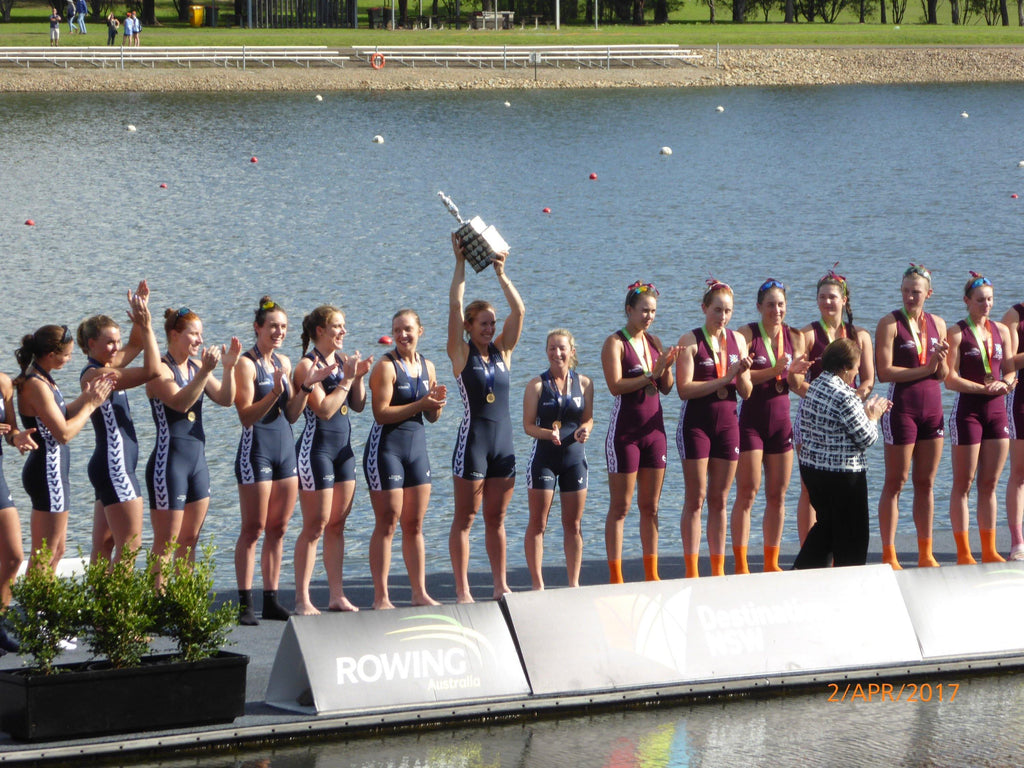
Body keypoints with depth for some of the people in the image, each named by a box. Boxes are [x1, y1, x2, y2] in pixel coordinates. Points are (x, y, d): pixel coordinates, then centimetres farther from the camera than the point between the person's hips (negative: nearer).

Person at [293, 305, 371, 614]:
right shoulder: (307, 365, -11)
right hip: (316, 447, -7)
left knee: (337, 524, 9)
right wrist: (347, 378, -15)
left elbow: (358, 406, 12)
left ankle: (337, 595, 13)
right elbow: (324, 409, -20)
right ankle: (302, 598, -2)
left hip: (343, 448, 7)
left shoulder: (342, 361, 10)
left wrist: (359, 377, -3)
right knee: (315, 525, -6)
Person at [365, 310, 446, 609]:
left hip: (417, 447, 6)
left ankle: (420, 594, 14)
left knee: (415, 525, 9)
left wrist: (437, 402, -4)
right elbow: (381, 413, -18)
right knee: (387, 525, -5)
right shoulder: (386, 366, -10)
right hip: (386, 447, -6)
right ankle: (381, 598, -3)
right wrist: (421, 404, -20)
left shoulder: (427, 367, 11)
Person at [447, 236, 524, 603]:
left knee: (496, 518, 10)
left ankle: (500, 584, 14)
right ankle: (462, 590, 0)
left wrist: (501, 274, -1)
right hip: (473, 439, -5)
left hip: (503, 441, 5)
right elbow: (455, 305, -11)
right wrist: (460, 264, -9)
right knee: (465, 518, -1)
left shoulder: (502, 351, 9)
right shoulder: (462, 354, -2)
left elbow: (518, 310, 2)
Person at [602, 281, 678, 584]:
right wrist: (651, 374, -21)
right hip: (625, 431, -6)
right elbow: (616, 385, -19)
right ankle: (615, 576, -1)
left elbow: (667, 388, 9)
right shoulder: (615, 343, -7)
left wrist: (667, 367, -9)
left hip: (654, 430, 6)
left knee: (651, 505, 8)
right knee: (620, 507, -3)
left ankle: (651, 573, 13)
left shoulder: (654, 342, 11)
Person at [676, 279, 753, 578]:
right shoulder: (690, 341, -5)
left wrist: (743, 374, -13)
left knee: (720, 500, 7)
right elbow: (684, 389, -15)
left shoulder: (738, 340, 8)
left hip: (727, 423, 4)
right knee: (696, 499, -3)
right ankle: (691, 571, -1)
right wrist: (724, 379, -17)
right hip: (696, 423, -4)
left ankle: (718, 570, 11)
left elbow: (746, 393, 8)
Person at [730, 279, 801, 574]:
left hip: (781, 420, 5)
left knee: (778, 496, 8)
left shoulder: (794, 337, 7)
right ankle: (740, 564, -4)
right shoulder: (747, 334, -7)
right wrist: (773, 371, -28)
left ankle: (771, 562, 15)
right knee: (747, 493, -6)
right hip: (751, 419, -5)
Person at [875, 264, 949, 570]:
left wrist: (941, 360, -10)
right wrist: (925, 369, -14)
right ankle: (889, 556, 1)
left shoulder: (937, 324, 11)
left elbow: (943, 375, 12)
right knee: (896, 483, -2)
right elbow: (884, 372, -15)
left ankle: (926, 554, 14)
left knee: (926, 483, 9)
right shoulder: (890, 323, -6)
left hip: (932, 406, 5)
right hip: (902, 405, -5)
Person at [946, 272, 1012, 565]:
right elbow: (951, 379, -10)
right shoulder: (956, 333, -5)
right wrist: (984, 388, -19)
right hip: (967, 409, -5)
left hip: (997, 410, 5)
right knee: (963, 484, -1)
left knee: (990, 483, 9)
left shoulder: (1001, 331, 11)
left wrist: (1004, 384, -10)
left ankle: (989, 551, 14)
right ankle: (963, 553, 1)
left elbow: (1009, 371, 12)